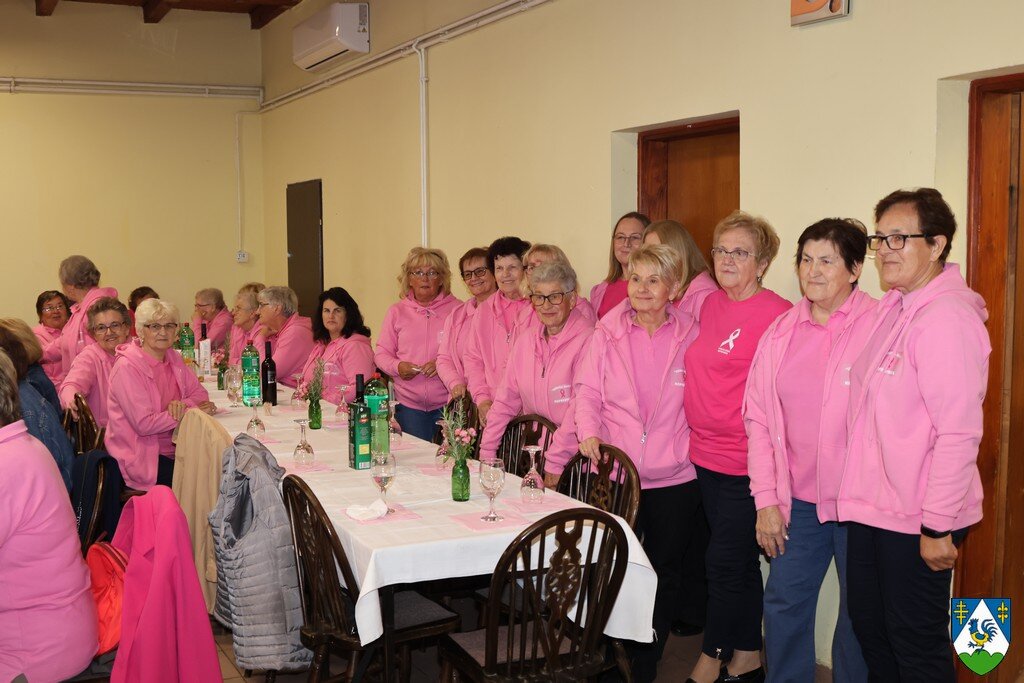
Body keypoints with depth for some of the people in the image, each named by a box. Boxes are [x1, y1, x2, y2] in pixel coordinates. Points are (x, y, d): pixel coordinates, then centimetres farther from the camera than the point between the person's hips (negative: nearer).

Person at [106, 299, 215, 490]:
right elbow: (143, 424, -20)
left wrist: (183, 405, -14)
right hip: (141, 458, -7)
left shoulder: (173, 358, 9)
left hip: (172, 450, 7)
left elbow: (199, 393, 10)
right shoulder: (127, 367, -14)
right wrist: (192, 411, -14)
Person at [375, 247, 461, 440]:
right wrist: (397, 366, -7)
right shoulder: (397, 311, 11)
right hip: (408, 404, 2)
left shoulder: (457, 310, 2)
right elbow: (382, 352, 13)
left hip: (448, 403, -2)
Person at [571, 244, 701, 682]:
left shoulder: (689, 334, 0)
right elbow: (588, 390, 3)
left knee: (664, 574, 11)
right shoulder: (608, 331, 1)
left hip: (674, 477, 0)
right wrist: (588, 432, -13)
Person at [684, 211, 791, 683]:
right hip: (706, 453, 7)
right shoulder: (710, 304, 8)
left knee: (724, 561, 2)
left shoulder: (777, 314, -15)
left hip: (745, 462, -7)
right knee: (741, 560, 17)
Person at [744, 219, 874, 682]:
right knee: (783, 605, 11)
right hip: (797, 501, 4)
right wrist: (766, 499, 2)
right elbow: (758, 418, 7)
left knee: (859, 614, 9)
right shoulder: (781, 332, 6)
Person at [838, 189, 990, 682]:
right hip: (871, 507, 9)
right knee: (868, 625, 20)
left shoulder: (946, 317, -20)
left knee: (917, 643, 7)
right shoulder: (892, 309, 8)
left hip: (917, 521, -9)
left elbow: (960, 433, -24)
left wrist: (938, 526, -22)